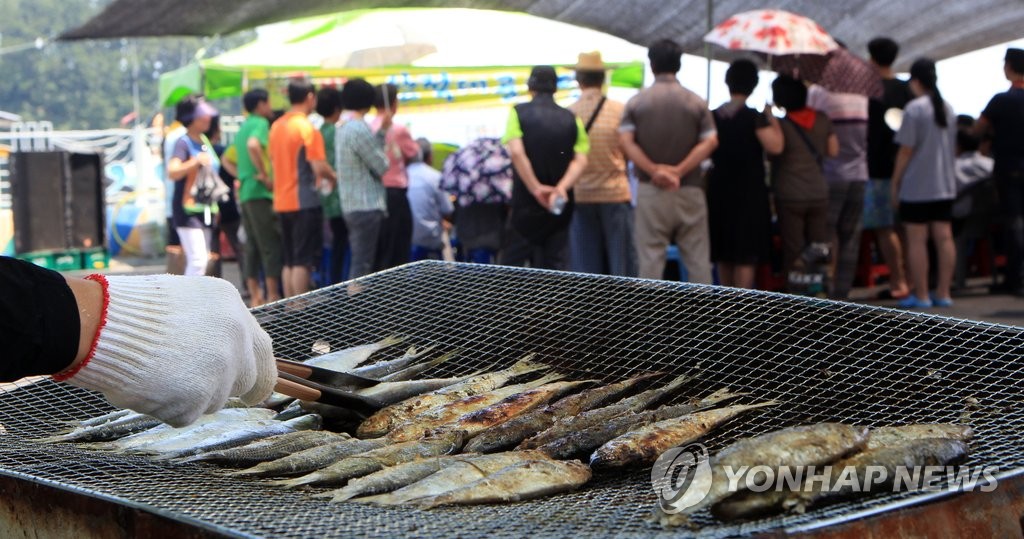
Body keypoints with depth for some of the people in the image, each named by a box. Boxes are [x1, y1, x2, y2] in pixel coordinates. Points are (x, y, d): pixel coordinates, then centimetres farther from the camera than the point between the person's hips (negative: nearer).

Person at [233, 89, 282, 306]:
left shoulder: (243, 127, 19)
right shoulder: (260, 123, -8)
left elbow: (230, 158, 27)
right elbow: (253, 145, -29)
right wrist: (265, 176, -22)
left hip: (244, 193, 9)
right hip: (261, 193, -9)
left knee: (252, 247, 10)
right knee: (271, 246, -6)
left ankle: (255, 296, 12)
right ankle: (273, 296, -7)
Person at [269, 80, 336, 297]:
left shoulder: (277, 126, 9)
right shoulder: (307, 128, -13)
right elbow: (319, 167, -18)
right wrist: (332, 177, 3)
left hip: (282, 201, 7)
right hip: (305, 201, -7)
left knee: (289, 261, 12)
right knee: (303, 262, -5)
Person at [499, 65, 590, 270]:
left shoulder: (519, 112, -4)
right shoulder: (571, 119, 4)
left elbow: (516, 152, -17)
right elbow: (581, 160, -6)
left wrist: (536, 189, -16)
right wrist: (562, 187, -15)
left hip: (525, 206, -3)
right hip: (560, 207, 3)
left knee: (511, 262, 4)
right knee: (557, 266, 7)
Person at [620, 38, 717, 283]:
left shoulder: (637, 102, 2)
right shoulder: (696, 102, 3)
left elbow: (626, 140, -9)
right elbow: (710, 141, -8)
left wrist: (653, 170, -11)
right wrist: (680, 170, -12)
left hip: (651, 191, 0)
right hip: (690, 190, 0)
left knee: (651, 258, 3)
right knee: (698, 260, 5)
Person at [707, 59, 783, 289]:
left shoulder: (713, 116, 4)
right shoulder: (754, 117, -12)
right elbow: (775, 145, -21)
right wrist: (772, 117, -9)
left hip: (719, 190, 6)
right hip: (749, 192, -5)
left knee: (724, 255, 15)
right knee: (747, 256, -1)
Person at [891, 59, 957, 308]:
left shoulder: (914, 108, -12)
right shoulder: (948, 109, 10)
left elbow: (906, 150, -12)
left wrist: (895, 183, -4)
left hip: (917, 187, -7)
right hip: (945, 185, 7)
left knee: (916, 240, -2)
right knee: (944, 238, 7)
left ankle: (920, 295, 0)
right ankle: (943, 293, 10)